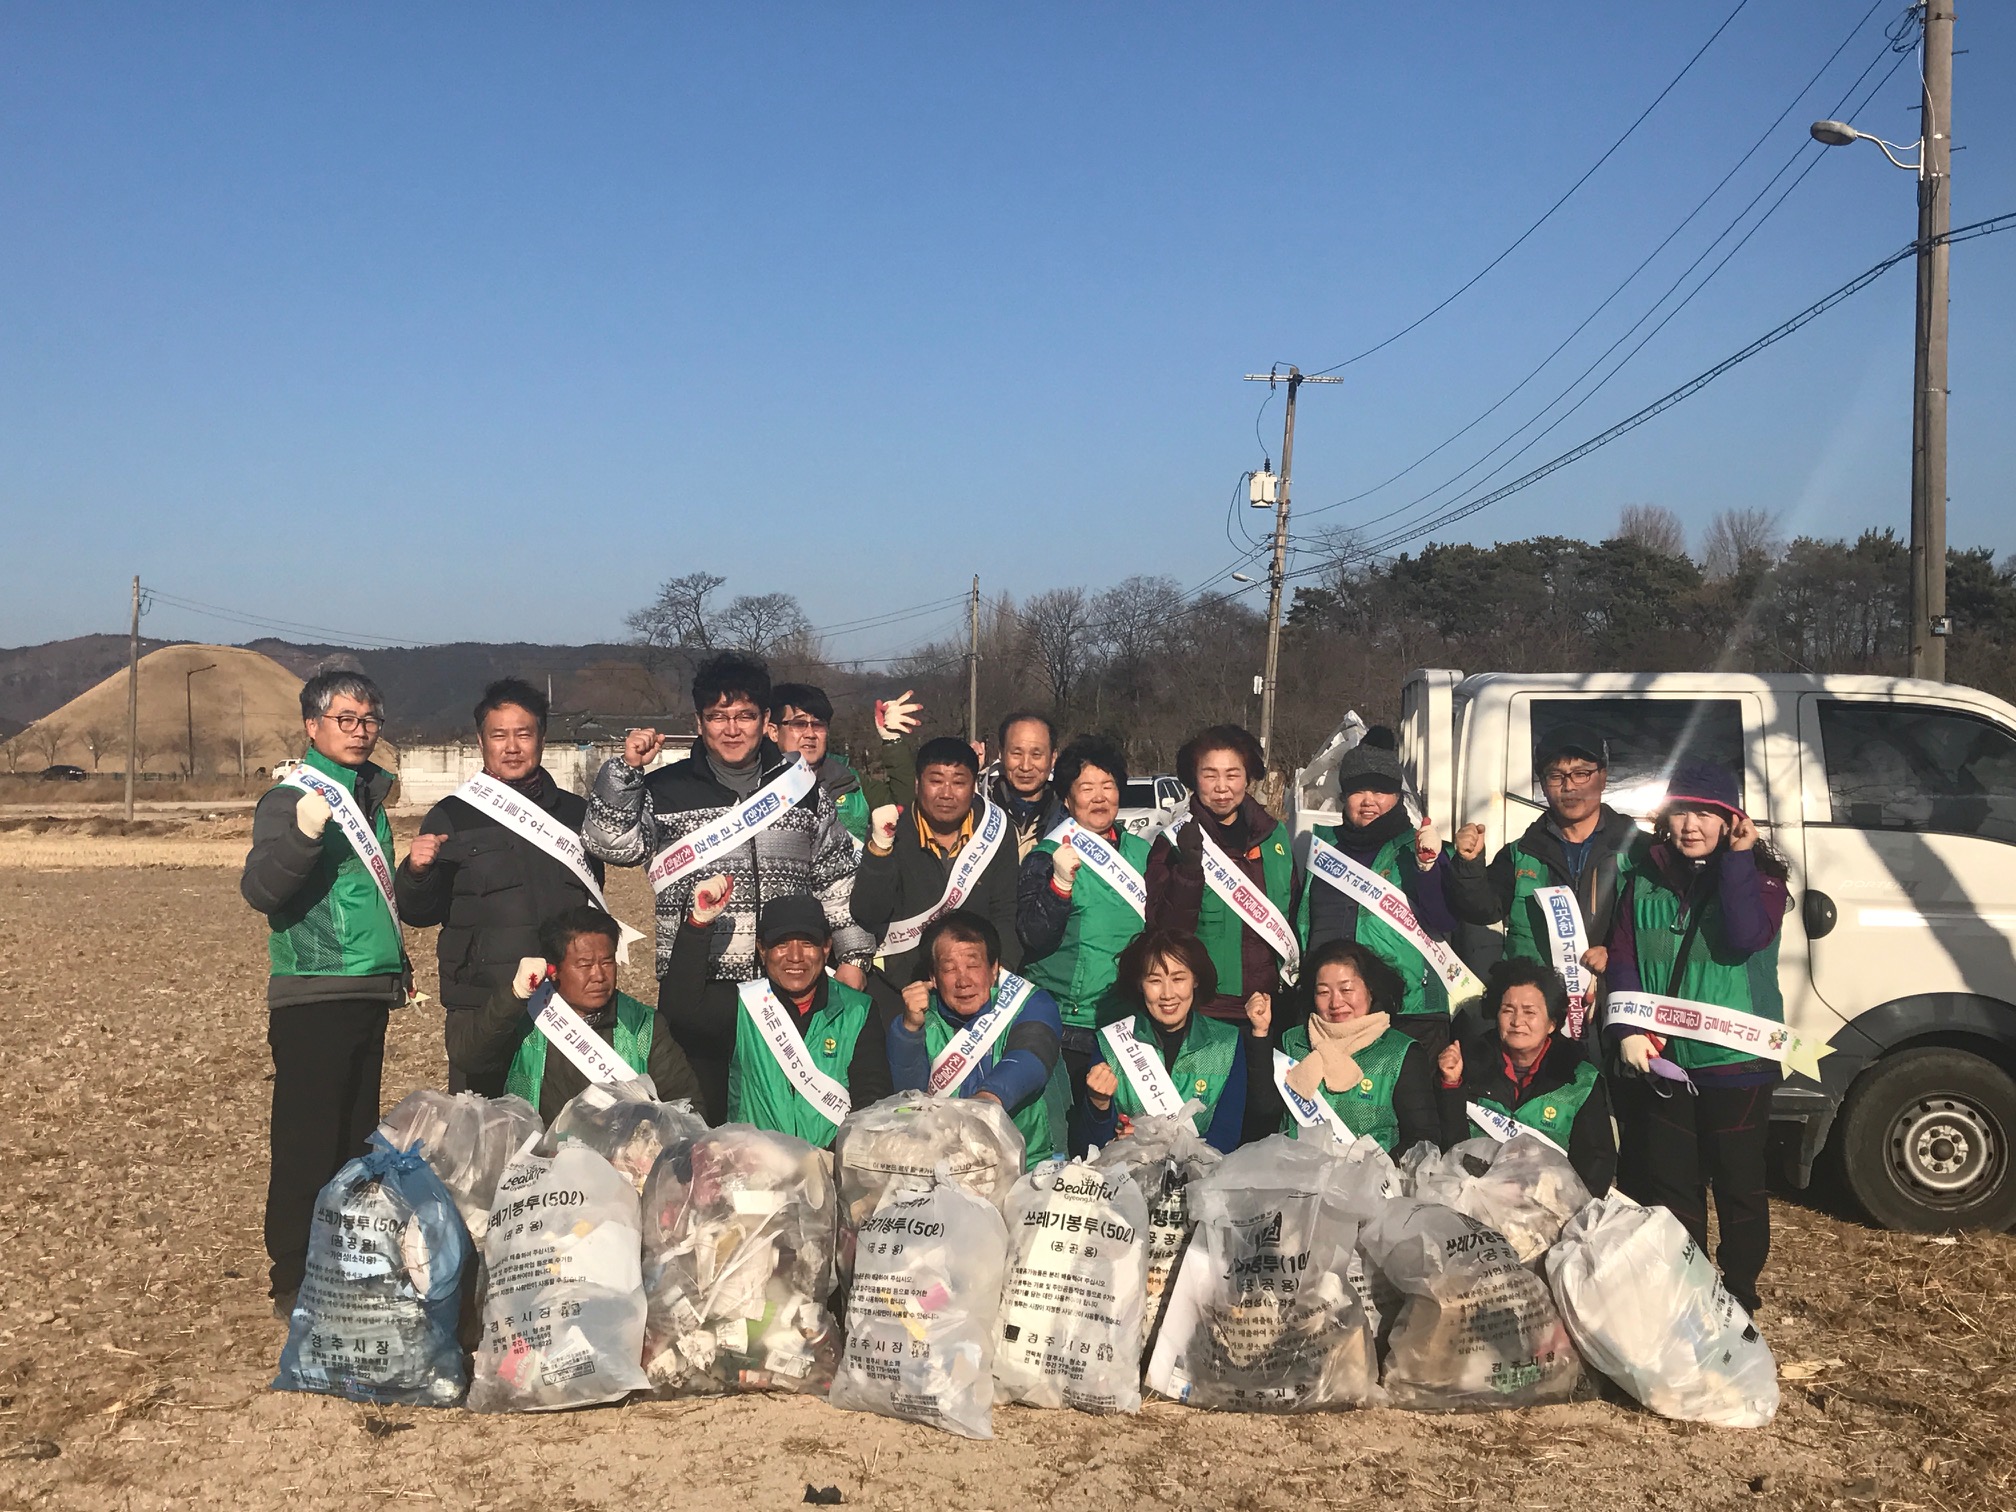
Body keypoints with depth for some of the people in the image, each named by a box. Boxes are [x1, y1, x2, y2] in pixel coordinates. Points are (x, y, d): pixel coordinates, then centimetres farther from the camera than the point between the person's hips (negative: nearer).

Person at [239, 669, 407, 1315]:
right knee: (306, 1144, -5)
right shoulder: (290, 798, -8)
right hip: (313, 995, -8)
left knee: (356, 1141, 13)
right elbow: (260, 890, -22)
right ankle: (294, 1283, 2)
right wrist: (302, 836, -37)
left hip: (368, 994, 8)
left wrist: (397, 962, 24)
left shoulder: (368, 795, 15)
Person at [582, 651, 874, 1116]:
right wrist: (625, 770, -14)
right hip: (696, 989, -1)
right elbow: (612, 844, -5)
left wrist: (852, 956, 9)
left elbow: (837, 879, 14)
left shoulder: (801, 786, 11)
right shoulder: (665, 790, 7)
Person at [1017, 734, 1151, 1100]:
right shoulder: (1047, 856, -1)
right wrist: (1060, 883, -24)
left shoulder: (1140, 852, 10)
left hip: (1126, 1017, 4)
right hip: (1061, 1025, -3)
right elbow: (1033, 936, -12)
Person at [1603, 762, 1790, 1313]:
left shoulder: (1758, 877, -3)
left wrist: (1736, 858, -20)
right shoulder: (1645, 882, 6)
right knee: (1669, 1184, 12)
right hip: (1662, 1061, 3)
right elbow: (1621, 959, 3)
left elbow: (1745, 937, -23)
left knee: (1738, 1185, 7)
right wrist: (1628, 1029, -9)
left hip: (1735, 1063, -3)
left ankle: (1739, 1292, 24)